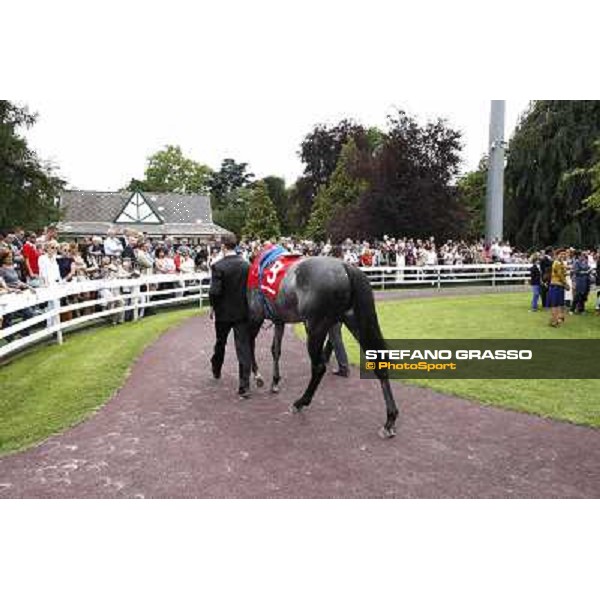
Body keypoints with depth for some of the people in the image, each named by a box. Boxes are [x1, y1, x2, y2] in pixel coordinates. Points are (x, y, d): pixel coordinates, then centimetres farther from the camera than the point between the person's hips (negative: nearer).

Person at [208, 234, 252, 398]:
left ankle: (216, 370, 45)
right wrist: (247, 305, 10)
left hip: (223, 312, -1)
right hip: (242, 312, 1)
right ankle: (244, 386, -2)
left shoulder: (218, 266, -15)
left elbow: (214, 291, -19)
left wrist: (212, 306, -1)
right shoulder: (247, 265, -4)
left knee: (220, 343, 22)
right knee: (244, 348, 1)